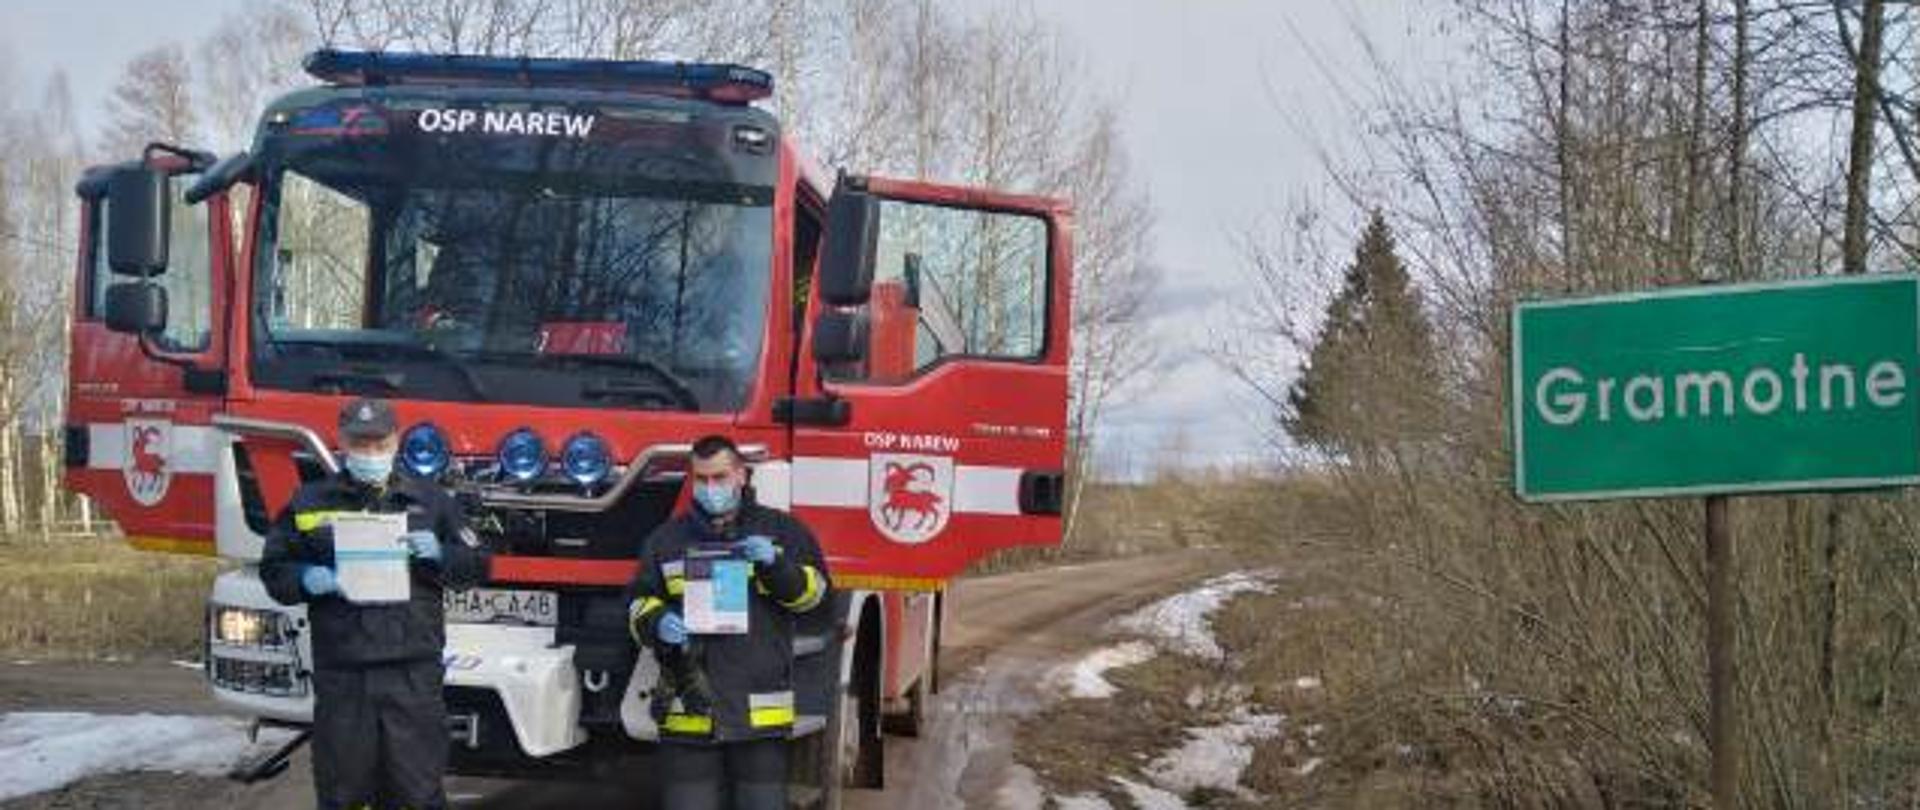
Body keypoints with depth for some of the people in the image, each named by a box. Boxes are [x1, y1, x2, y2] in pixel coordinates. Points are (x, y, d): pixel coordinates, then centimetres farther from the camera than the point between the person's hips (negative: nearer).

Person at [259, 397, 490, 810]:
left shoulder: (429, 501, 12)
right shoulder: (310, 501, 12)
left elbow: (476, 566, 13)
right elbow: (273, 568, 14)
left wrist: (439, 555, -8)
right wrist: (305, 580, -8)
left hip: (413, 669, 0)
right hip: (341, 671, 1)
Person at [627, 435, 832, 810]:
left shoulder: (782, 530, 10)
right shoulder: (666, 539, 12)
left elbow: (815, 590, 4)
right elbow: (639, 603, 13)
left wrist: (774, 564, -14)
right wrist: (657, 623, -10)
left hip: (761, 710, -1)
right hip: (689, 710, 1)